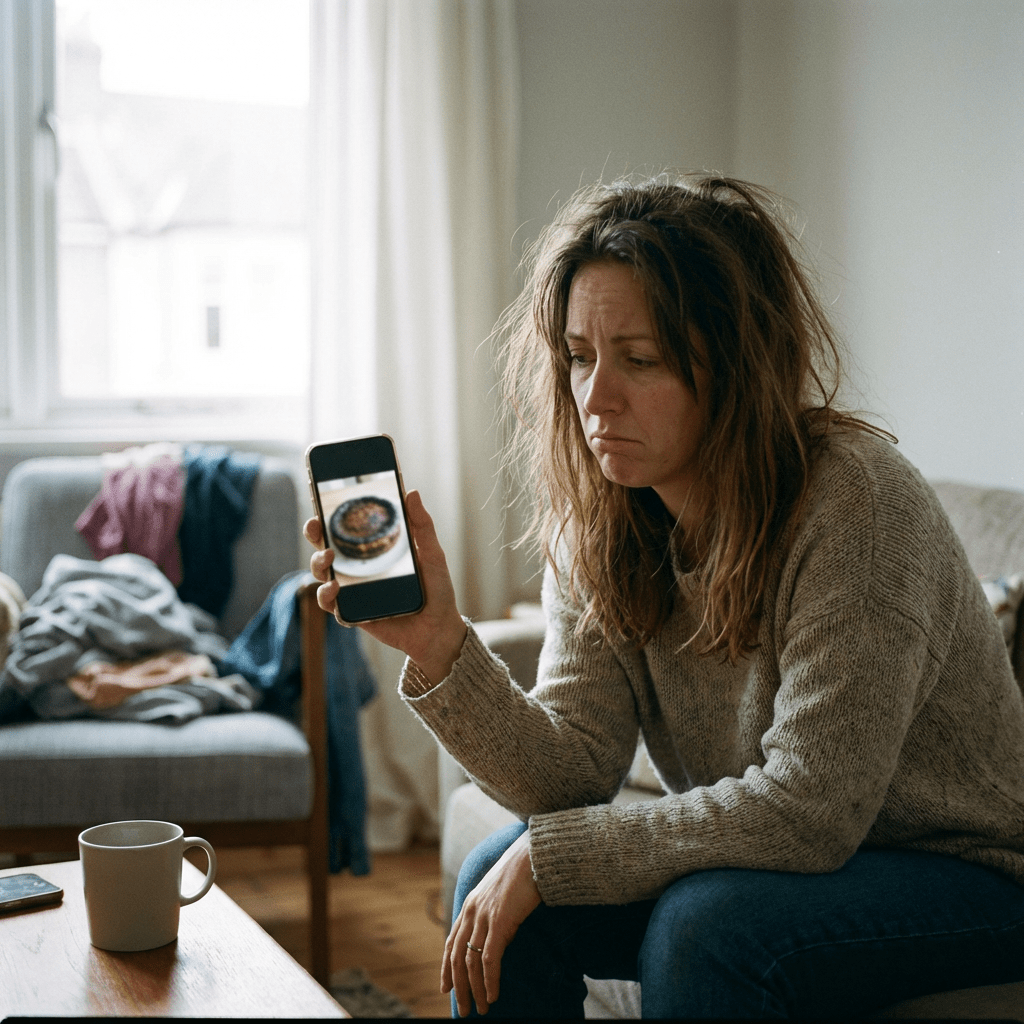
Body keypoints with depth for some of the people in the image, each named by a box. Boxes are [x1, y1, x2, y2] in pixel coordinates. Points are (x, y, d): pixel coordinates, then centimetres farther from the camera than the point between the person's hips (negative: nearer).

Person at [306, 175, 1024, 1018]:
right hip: (766, 854, 5)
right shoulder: (597, 523, -8)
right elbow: (574, 774, -13)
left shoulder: (856, 504, -27)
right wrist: (439, 643, -29)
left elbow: (806, 807, -27)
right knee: (500, 892, -13)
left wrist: (546, 855, -24)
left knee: (703, 926, -30)